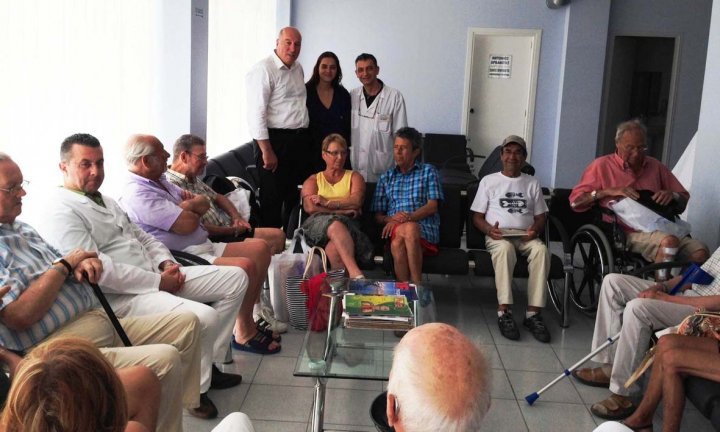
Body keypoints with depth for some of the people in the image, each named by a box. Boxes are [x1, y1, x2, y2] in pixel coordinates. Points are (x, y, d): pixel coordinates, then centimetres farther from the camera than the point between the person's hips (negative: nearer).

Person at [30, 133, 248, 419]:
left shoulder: (105, 201, 20)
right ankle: (196, 388, -4)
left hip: (155, 278, 10)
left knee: (235, 278, 3)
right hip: (120, 297, -10)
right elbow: (97, 270, -22)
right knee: (203, 317, -31)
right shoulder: (59, 212, -12)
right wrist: (159, 281, -17)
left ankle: (209, 362, 10)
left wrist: (166, 263, 2)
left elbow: (143, 237, 23)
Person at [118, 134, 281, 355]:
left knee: (260, 249, 4)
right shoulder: (136, 194, -18)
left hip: (205, 246, 11)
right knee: (246, 267, -26)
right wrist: (191, 206, -1)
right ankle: (244, 333, -6)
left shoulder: (159, 181, 15)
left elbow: (204, 205, 14)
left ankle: (248, 319, 11)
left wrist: (188, 205, -9)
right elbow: (187, 224, -24)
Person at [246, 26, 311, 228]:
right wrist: (266, 151, -20)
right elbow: (256, 114, -17)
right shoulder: (263, 70, -11)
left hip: (299, 141, 8)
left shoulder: (298, 68, 14)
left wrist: (305, 139, 18)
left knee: (296, 197, 15)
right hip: (275, 141, -8)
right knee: (272, 198, -1)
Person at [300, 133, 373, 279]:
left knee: (334, 248, -37)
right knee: (335, 225, -39)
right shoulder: (313, 180, 24)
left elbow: (357, 202, 2)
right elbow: (310, 207, 3)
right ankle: (355, 272, -55)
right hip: (317, 224, -1)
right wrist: (343, 210, -4)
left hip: (347, 224, 1)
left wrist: (327, 203, -2)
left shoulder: (354, 177, 24)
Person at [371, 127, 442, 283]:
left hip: (425, 229, -1)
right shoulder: (386, 178, 24)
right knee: (407, 229, -36)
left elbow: (432, 206, 3)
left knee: (410, 228, -38)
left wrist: (408, 217, -13)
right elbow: (378, 216, 17)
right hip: (394, 229, 1)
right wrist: (391, 219, -7)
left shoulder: (428, 171, 16)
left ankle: (416, 285, -35)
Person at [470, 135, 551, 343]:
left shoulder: (532, 183, 19)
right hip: (498, 236, -2)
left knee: (541, 249, -33)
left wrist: (535, 229, -9)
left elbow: (541, 216, 16)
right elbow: (477, 217, 9)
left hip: (525, 236, 2)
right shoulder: (489, 181, 13)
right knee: (504, 248, -38)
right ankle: (504, 311, -39)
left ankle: (533, 313, -34)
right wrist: (489, 229, -13)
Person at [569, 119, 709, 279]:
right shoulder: (602, 165, 8)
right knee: (669, 241, -32)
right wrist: (608, 191, -11)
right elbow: (575, 201, 1)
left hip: (660, 229, 5)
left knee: (700, 252, -22)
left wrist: (671, 195, 2)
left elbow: (684, 200, 26)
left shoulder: (655, 166, 21)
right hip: (627, 234, -4)